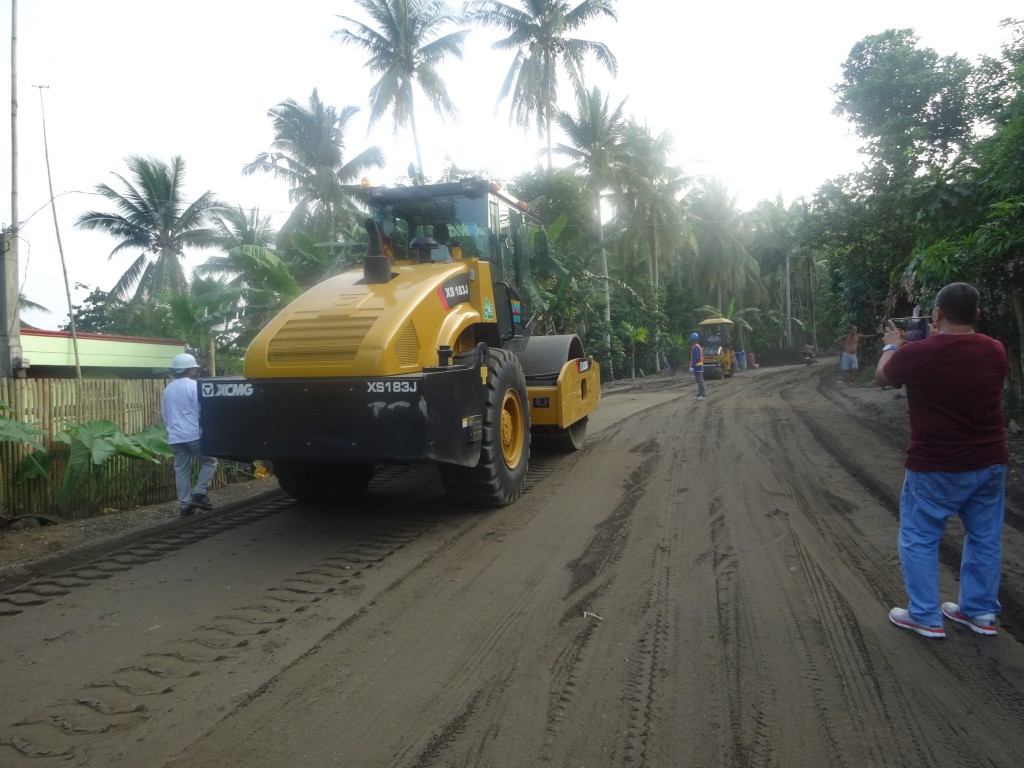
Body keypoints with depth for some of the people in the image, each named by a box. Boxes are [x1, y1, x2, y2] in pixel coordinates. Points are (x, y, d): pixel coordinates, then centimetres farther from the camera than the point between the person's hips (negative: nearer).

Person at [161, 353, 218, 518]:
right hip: (194, 435, -6)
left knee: (181, 470, 8)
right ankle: (199, 494, -2)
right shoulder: (194, 386, -9)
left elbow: (165, 415, 20)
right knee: (209, 462, 9)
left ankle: (184, 505, 8)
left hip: (175, 438, 6)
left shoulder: (167, 390, 14)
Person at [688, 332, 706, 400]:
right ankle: (699, 394, 19)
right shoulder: (698, 347, 18)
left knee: (700, 381, -9)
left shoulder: (695, 347, -15)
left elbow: (696, 358, -23)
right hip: (700, 366, 11)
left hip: (697, 367, -11)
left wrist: (692, 366, -23)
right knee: (699, 381, 13)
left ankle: (702, 394, -8)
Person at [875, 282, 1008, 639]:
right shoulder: (996, 351, -3)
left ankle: (925, 617, 15)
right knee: (984, 538, 18)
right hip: (990, 463, 5)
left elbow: (881, 377, 2)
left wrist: (892, 345, 18)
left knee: (919, 538, 9)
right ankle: (980, 612, 30)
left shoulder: (917, 353, -18)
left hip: (936, 468, -5)